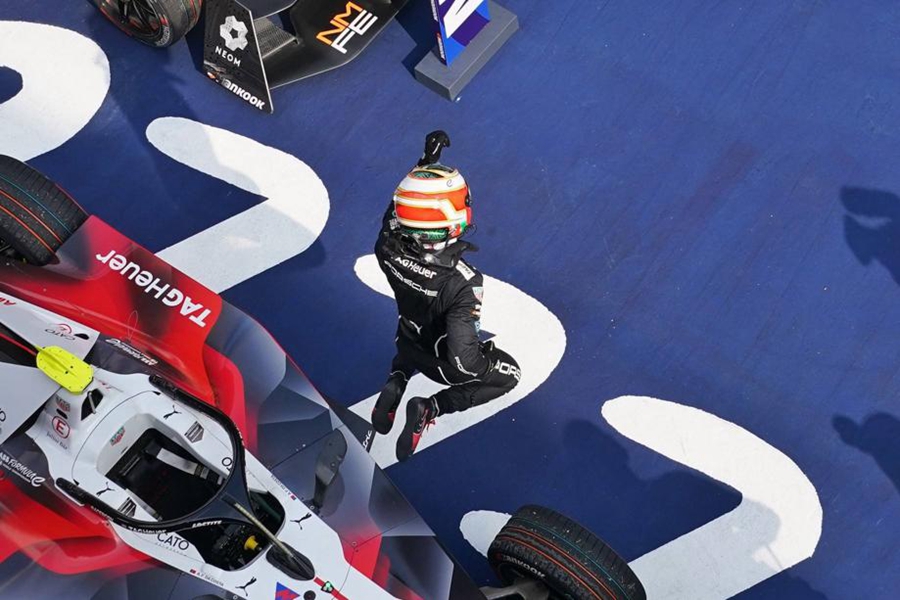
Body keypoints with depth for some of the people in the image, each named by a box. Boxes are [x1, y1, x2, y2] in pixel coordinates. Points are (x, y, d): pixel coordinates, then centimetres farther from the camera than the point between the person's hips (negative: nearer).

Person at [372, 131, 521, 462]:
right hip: (444, 364, -5)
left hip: (408, 344, 5)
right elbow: (463, 362, -39)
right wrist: (487, 358, -17)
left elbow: (396, 211, -6)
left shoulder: (388, 248, -30)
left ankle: (397, 381, 13)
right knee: (509, 373, 22)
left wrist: (425, 161, -3)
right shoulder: (463, 282, -44)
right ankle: (430, 408, 4)